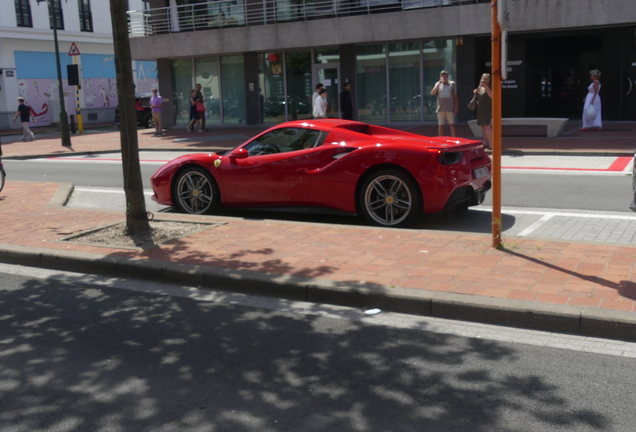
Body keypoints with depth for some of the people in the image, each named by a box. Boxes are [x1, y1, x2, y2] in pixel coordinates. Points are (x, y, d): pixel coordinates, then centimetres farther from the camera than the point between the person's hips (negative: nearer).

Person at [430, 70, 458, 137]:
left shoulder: (452, 84, 4)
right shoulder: (438, 84, 7)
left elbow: (455, 96, 6)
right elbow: (432, 93, -9)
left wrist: (456, 107, 1)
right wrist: (439, 83, -13)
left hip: (450, 109, -1)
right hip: (440, 109, 1)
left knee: (452, 124, -1)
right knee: (440, 125, 6)